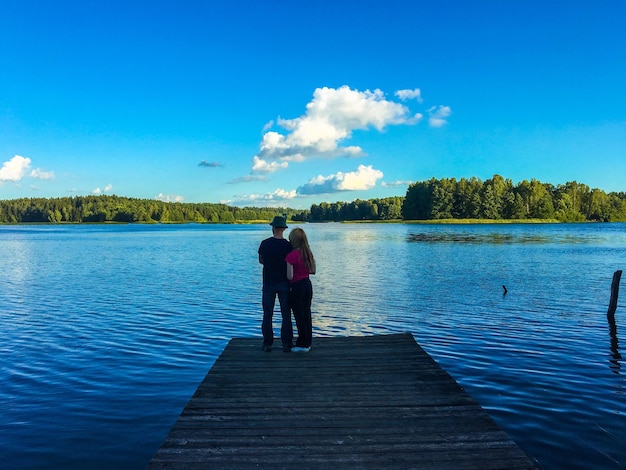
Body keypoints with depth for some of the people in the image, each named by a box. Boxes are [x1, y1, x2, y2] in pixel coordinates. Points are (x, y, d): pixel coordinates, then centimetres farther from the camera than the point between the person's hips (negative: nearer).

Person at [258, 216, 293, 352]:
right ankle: (286, 344, 9)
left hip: (268, 283, 0)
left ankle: (267, 344, 11)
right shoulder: (288, 245, -9)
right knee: (286, 315, 8)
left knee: (267, 315, 8)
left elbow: (261, 261, 8)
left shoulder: (265, 244, -6)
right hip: (284, 283, 0)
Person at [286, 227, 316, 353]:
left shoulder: (291, 256, -18)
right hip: (307, 284, 7)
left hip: (296, 287, -7)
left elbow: (290, 277, -18)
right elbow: (312, 271, 9)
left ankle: (303, 345, 11)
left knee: (299, 316, 4)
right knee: (307, 314, 14)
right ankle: (308, 342, 23)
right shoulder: (308, 254, 2)